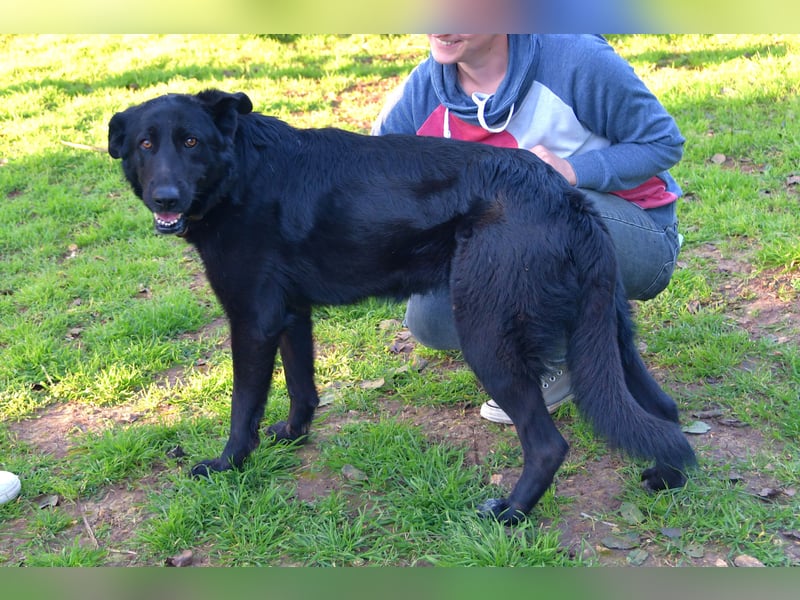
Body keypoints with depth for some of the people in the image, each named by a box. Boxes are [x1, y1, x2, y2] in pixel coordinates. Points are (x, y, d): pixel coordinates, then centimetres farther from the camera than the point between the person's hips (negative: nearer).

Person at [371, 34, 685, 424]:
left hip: (639, 235, -5)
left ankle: (563, 362, -9)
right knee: (431, 317, -15)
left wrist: (572, 171, -30)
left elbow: (664, 142, -13)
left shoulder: (576, 58, -22)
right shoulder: (420, 92, -9)